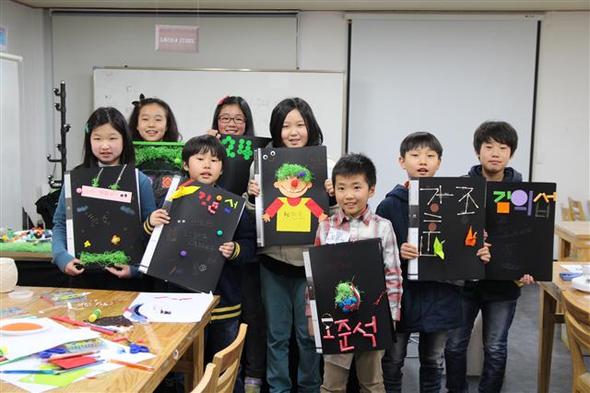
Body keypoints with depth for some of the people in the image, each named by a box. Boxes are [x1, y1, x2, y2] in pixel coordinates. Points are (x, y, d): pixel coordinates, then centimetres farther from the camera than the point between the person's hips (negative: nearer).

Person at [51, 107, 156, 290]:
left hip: (123, 276, -2)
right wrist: (62, 257, -11)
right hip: (82, 273, 2)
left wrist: (135, 267, -16)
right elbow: (60, 224, 5)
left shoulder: (140, 181, -5)